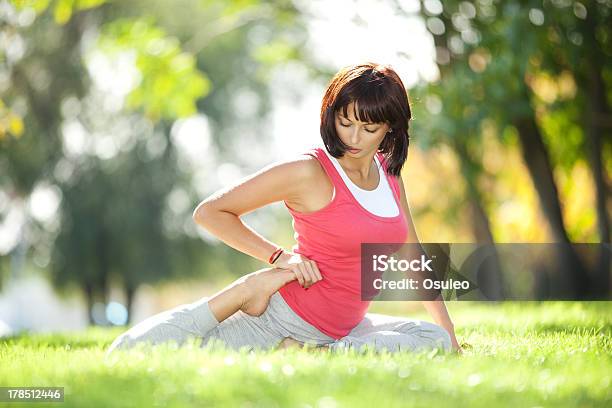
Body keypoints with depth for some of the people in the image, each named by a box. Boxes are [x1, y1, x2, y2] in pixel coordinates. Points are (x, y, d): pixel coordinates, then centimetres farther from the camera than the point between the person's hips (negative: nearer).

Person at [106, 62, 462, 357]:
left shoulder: (389, 173, 8)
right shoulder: (309, 171, -11)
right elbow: (209, 212, -6)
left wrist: (448, 329, 18)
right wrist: (279, 257, -13)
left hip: (340, 330, 7)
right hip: (283, 314, -7)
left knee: (436, 341, -16)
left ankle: (292, 351, -16)